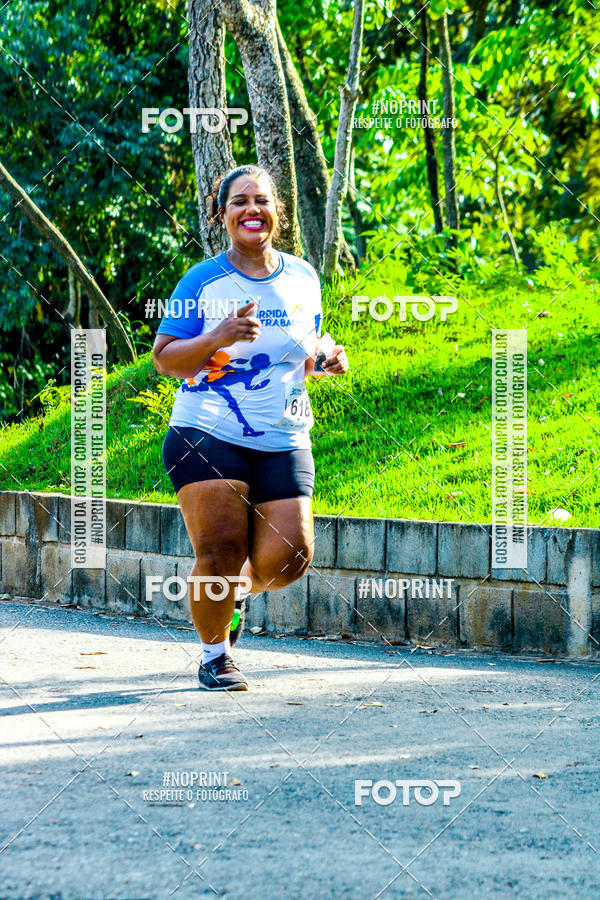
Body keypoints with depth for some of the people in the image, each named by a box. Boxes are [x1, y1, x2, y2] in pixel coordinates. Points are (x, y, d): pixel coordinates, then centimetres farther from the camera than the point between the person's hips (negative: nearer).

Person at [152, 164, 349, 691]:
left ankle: (238, 589, 27)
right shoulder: (203, 281, -1)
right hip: (207, 436, -3)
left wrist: (327, 361, 0)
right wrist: (217, 339, -19)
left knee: (288, 557, -9)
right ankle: (214, 656, 13)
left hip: (283, 441, 3)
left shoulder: (303, 279, 11)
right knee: (221, 551, -11)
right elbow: (164, 359, -1)